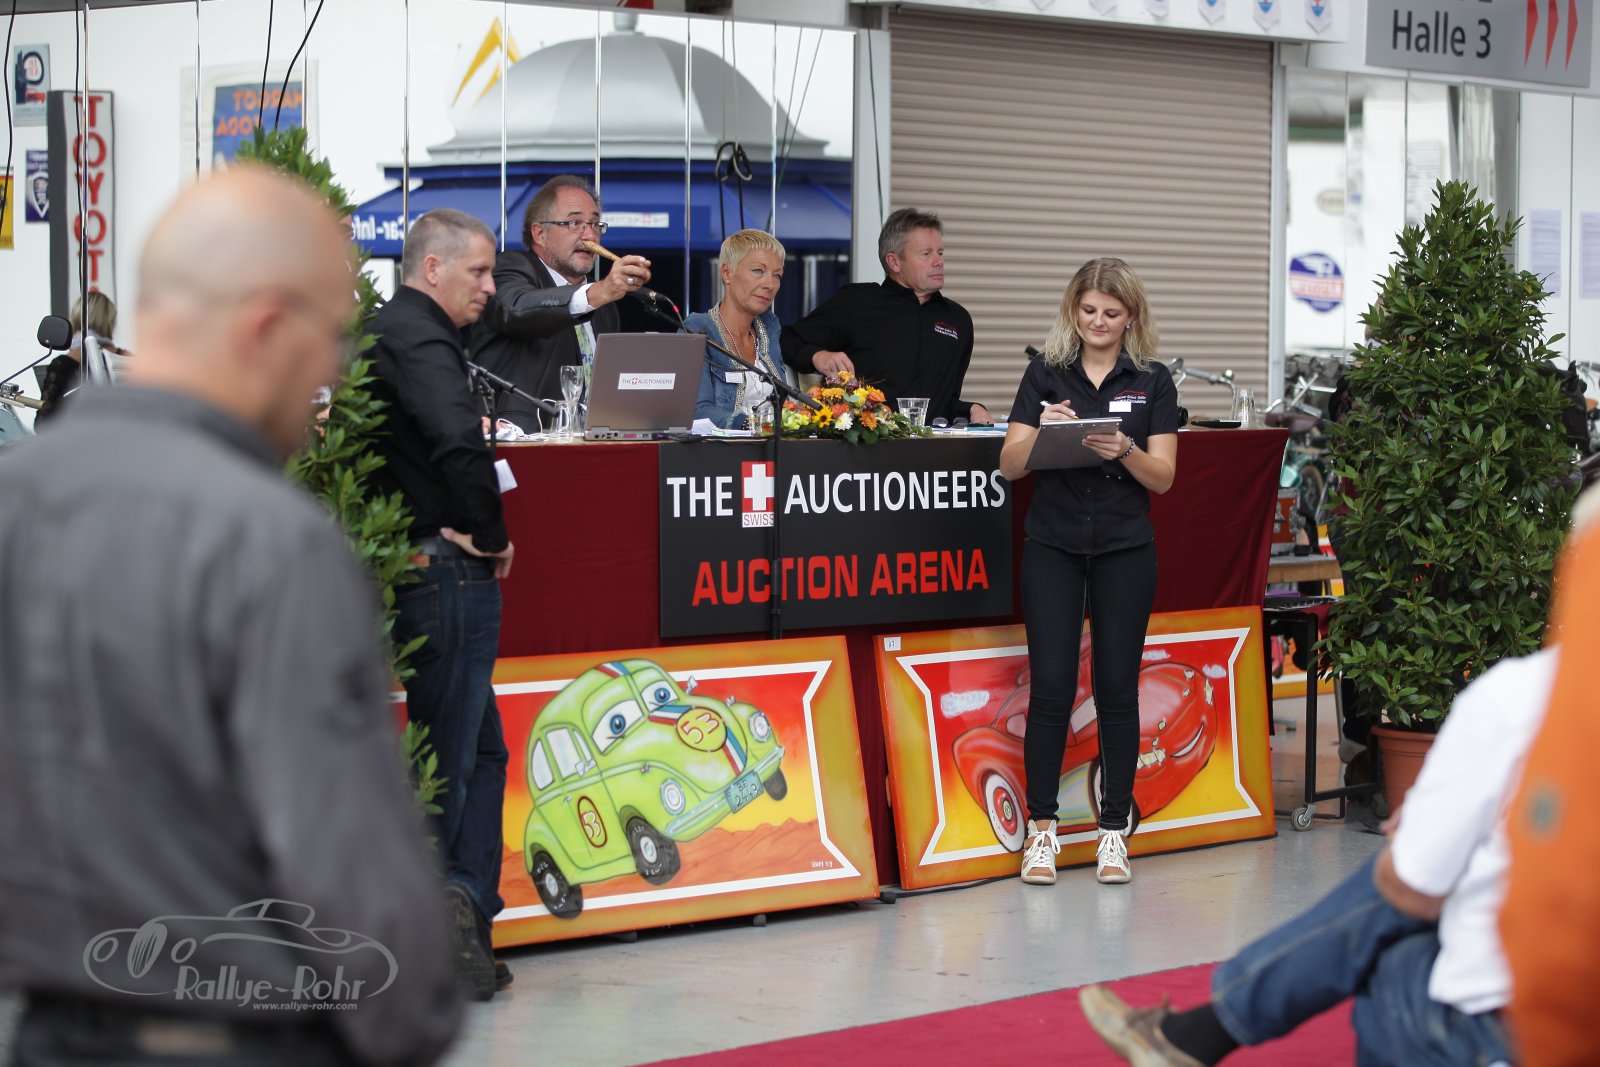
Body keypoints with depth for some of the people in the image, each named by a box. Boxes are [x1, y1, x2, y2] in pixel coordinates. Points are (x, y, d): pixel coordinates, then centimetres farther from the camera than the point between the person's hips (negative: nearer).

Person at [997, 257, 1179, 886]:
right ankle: (1041, 828, 5)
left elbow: (1163, 476, 0)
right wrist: (1041, 430, -20)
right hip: (1053, 546, 0)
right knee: (1051, 686, -4)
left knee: (1118, 688, 2)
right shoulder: (1045, 375, 5)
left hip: (1125, 549, 0)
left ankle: (1115, 829, 10)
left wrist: (1125, 450, -20)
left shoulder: (1153, 382, 4)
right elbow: (1009, 466, 0)